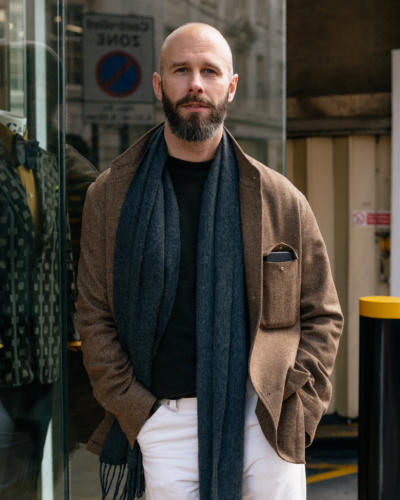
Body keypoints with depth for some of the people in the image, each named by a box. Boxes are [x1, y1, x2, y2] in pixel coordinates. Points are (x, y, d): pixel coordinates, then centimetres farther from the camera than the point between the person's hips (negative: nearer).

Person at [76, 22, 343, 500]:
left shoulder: (282, 200, 5)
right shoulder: (110, 196, 5)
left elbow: (322, 314, 8)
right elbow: (94, 319, 5)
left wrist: (295, 407, -3)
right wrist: (136, 414, -4)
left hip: (264, 421, 1)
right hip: (165, 421, 0)